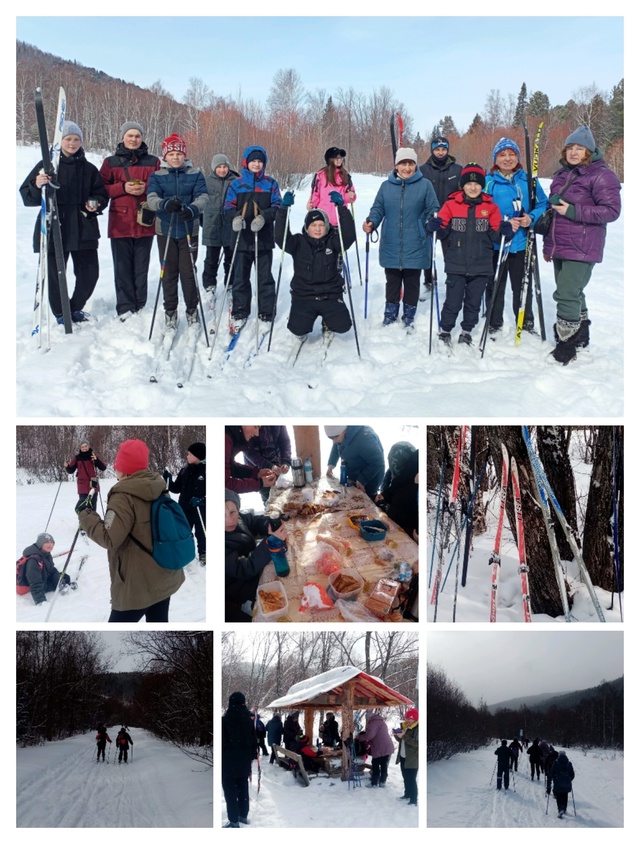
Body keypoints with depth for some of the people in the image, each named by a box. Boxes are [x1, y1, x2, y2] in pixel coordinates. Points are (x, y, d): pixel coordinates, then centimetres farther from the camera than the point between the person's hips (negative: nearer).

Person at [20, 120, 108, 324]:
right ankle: (60, 314, 18)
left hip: (84, 229, 3)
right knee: (55, 275, 0)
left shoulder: (88, 169, 9)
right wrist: (37, 186, -24)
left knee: (89, 274, 5)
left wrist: (95, 204, -5)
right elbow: (26, 195, -2)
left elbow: (101, 193, 17)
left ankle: (75, 308, 27)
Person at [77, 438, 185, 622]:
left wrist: (85, 514, -12)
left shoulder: (124, 497, -18)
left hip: (138, 585, -8)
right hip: (165, 578, 8)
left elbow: (109, 539, -21)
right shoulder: (159, 489, 5)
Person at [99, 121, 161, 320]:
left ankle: (140, 307, 12)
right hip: (120, 223, -1)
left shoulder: (153, 162, 10)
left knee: (141, 267, 4)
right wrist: (123, 188, -11)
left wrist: (146, 188, -10)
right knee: (123, 267, -3)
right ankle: (125, 309, 1)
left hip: (145, 222, 1)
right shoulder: (111, 162, 8)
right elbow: (101, 189, 5)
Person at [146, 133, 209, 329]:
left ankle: (192, 310, 17)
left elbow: (203, 197, -9)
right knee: (168, 273, 6)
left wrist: (192, 210, -32)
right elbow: (151, 198, -11)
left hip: (189, 230, -1)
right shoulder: (157, 176, 3)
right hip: (165, 230, 1)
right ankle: (170, 312, 17)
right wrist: (164, 204, -34)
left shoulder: (195, 174, 2)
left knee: (188, 272, 1)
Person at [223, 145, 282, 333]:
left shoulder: (270, 184, 5)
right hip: (242, 238, 0)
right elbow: (229, 207, 1)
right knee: (240, 277, 5)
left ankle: (266, 314, 13)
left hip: (264, 238, 0)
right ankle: (239, 314, 15)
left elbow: (277, 206, 0)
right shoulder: (236, 184, 4)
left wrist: (264, 217, -19)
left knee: (265, 277, 5)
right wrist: (235, 217, -21)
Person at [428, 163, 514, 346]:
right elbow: (444, 232, 2)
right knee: (453, 301, 0)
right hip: (456, 265, -2)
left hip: (480, 266, 2)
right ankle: (444, 332, 19)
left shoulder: (490, 207, 3)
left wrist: (504, 231, -16)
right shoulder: (451, 204, 0)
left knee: (473, 302, 11)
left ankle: (466, 332, 28)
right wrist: (436, 226, -19)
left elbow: (495, 235, 4)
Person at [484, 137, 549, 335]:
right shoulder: (488, 181, -3)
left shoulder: (528, 180, 4)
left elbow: (543, 205, 6)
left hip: (522, 243, 2)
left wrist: (532, 218, -14)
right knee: (495, 286, 8)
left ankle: (526, 323, 26)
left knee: (523, 286, 11)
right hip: (495, 243, -2)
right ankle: (494, 324, 22)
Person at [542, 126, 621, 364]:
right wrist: (548, 244, 24)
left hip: (581, 249, -8)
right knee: (573, 293, 18)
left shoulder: (601, 175, -10)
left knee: (566, 294, -11)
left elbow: (611, 210, -15)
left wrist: (574, 211, -22)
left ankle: (566, 346, -1)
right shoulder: (561, 175, 14)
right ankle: (581, 334, 35)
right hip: (559, 247, 8)